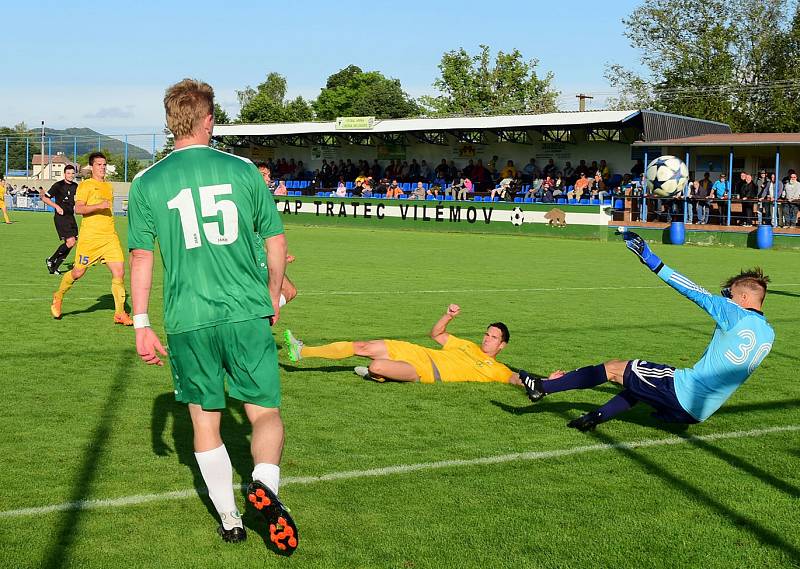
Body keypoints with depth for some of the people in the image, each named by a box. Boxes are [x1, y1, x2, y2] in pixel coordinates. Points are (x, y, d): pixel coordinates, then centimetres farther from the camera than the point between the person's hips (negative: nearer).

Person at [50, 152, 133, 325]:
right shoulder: (85, 185, -3)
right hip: (90, 236, -5)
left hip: (110, 236, 5)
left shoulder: (108, 187, 19)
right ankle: (58, 297, 31)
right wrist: (99, 206, -25)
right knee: (78, 272, 3)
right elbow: (78, 209, -15)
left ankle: (119, 313, -4)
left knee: (119, 271, -8)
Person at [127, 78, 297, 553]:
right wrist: (272, 298, 20)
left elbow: (141, 257, 0)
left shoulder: (147, 184, 0)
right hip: (248, 315, 0)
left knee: (206, 423, 13)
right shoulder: (242, 169, 1)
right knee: (266, 413, 7)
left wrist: (142, 325, 7)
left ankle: (230, 520, 18)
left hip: (188, 322, 1)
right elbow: (276, 241, 6)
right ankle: (264, 485, -20)